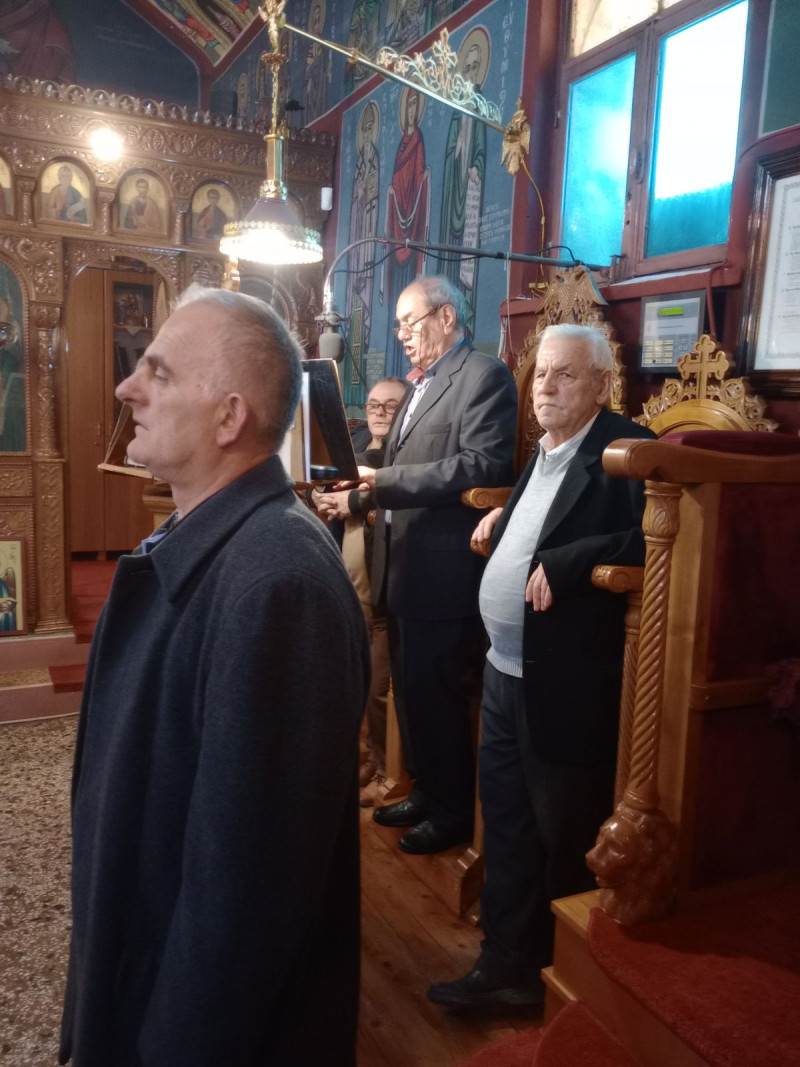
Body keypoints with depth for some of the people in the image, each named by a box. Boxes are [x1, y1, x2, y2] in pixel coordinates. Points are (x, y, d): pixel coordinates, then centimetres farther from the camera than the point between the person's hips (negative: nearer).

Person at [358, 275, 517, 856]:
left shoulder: (484, 375, -10)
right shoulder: (421, 386, 19)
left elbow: (482, 466, -22)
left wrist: (383, 478, -23)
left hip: (443, 572, -9)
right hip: (404, 568, 9)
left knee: (434, 694, 1)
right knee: (412, 690, 18)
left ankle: (453, 811, 21)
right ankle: (427, 792, 35)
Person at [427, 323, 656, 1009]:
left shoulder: (626, 449, -14)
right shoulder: (545, 450, 12)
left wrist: (563, 564, -27)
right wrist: (506, 519, 9)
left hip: (567, 684, -8)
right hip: (506, 673, 8)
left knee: (565, 843, 10)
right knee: (506, 824, 18)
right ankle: (507, 965, 36)